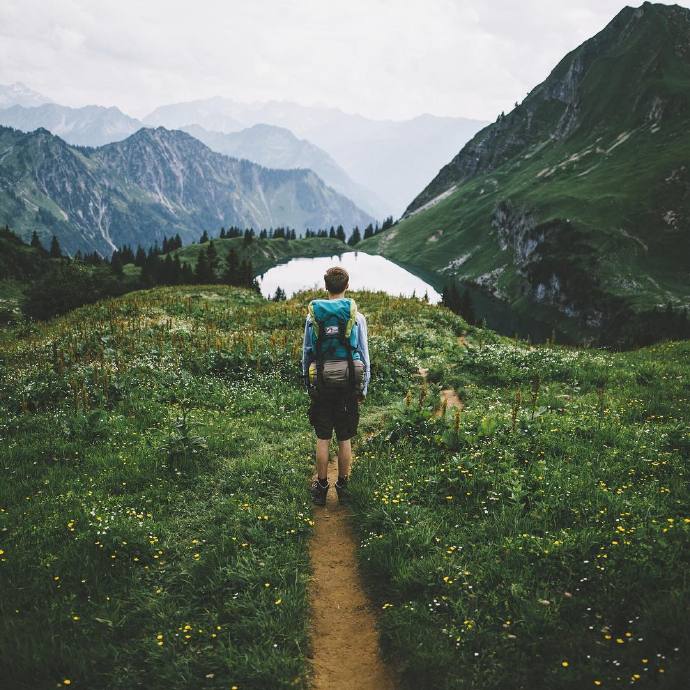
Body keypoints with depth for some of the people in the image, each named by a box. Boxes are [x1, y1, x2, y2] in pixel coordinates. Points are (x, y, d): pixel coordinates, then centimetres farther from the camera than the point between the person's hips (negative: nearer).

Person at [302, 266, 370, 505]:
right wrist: (364, 388, 9)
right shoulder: (357, 317, -3)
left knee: (322, 438, 7)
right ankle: (343, 486, 17)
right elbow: (364, 355, 0)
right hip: (348, 384, 0)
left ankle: (321, 487, 14)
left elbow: (306, 353, 6)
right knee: (344, 439, 8)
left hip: (322, 384, 1)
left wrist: (308, 385, 15)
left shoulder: (313, 317, 1)